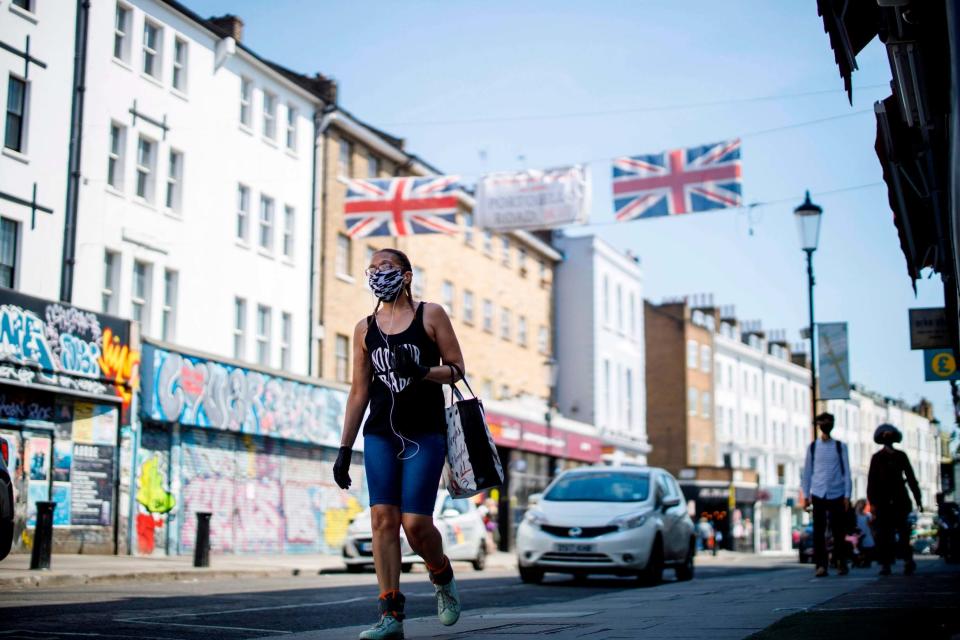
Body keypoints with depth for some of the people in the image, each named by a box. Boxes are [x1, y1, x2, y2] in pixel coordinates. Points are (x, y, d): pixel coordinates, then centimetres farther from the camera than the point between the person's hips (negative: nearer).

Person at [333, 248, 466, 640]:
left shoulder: (430, 315, 2)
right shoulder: (365, 328, 11)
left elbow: (456, 369, 1)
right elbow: (359, 391, 12)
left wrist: (420, 371, -19)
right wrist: (344, 449, 8)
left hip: (425, 434, -3)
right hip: (380, 434, 3)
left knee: (415, 522, -9)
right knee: (383, 518, -7)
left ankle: (443, 578, 23)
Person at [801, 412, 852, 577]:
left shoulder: (840, 447, 5)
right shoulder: (813, 447, 8)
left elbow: (846, 471, 6)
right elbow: (807, 471, 11)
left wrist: (847, 495, 0)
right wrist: (806, 495, 7)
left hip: (836, 495, -1)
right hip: (818, 494, 1)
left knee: (838, 531, 2)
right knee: (818, 531, -3)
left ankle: (841, 563, 15)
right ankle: (821, 565, -1)